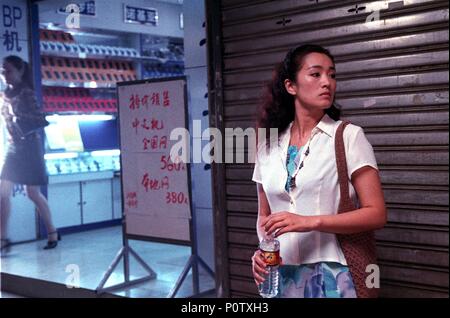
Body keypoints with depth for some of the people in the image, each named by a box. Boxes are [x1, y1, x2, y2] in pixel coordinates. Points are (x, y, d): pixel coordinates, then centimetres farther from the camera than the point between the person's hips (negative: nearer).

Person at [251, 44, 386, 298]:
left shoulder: (349, 136, -6)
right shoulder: (268, 145, 5)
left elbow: (376, 214, -10)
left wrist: (311, 222, -20)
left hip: (331, 275, -3)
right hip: (281, 274, 4)